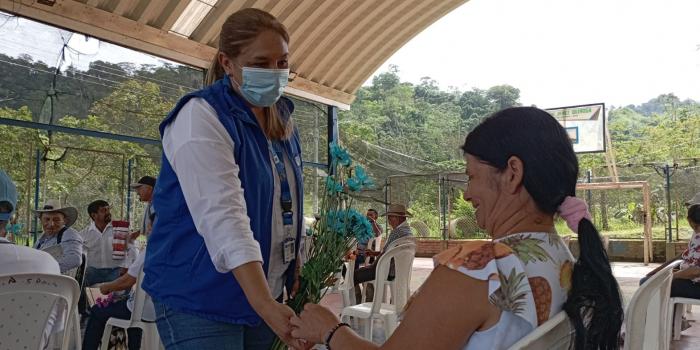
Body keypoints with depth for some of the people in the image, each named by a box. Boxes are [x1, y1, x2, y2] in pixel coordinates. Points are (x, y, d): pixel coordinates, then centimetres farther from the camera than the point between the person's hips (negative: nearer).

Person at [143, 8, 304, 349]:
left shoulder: (282, 118, 7)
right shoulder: (201, 118, -16)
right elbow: (221, 214, -29)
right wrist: (265, 304, -37)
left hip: (264, 294, 7)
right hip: (199, 298, -7)